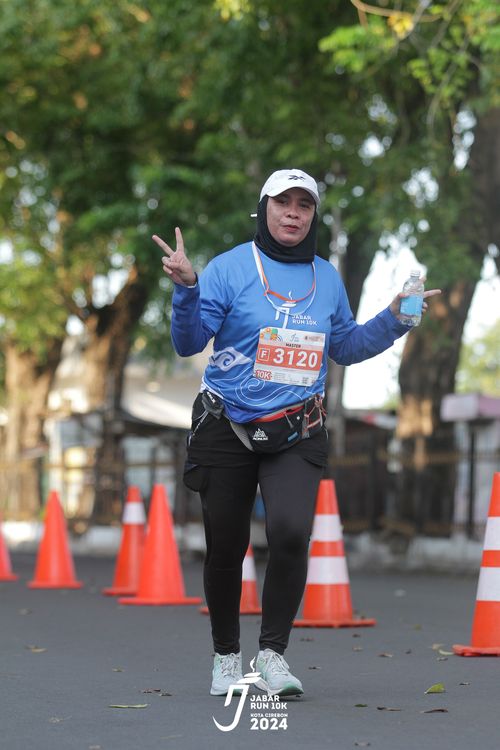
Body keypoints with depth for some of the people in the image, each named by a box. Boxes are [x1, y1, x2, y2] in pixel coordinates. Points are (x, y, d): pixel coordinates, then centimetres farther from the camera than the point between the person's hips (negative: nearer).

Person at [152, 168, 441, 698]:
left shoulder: (326, 277, 9)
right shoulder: (230, 267, -4)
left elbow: (344, 346, 20)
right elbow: (189, 342, -9)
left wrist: (392, 320, 8)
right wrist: (186, 290, -25)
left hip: (296, 434, 2)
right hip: (226, 430, -2)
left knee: (291, 533, -21)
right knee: (225, 548, 8)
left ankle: (273, 651, -5)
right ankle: (226, 655, 30)